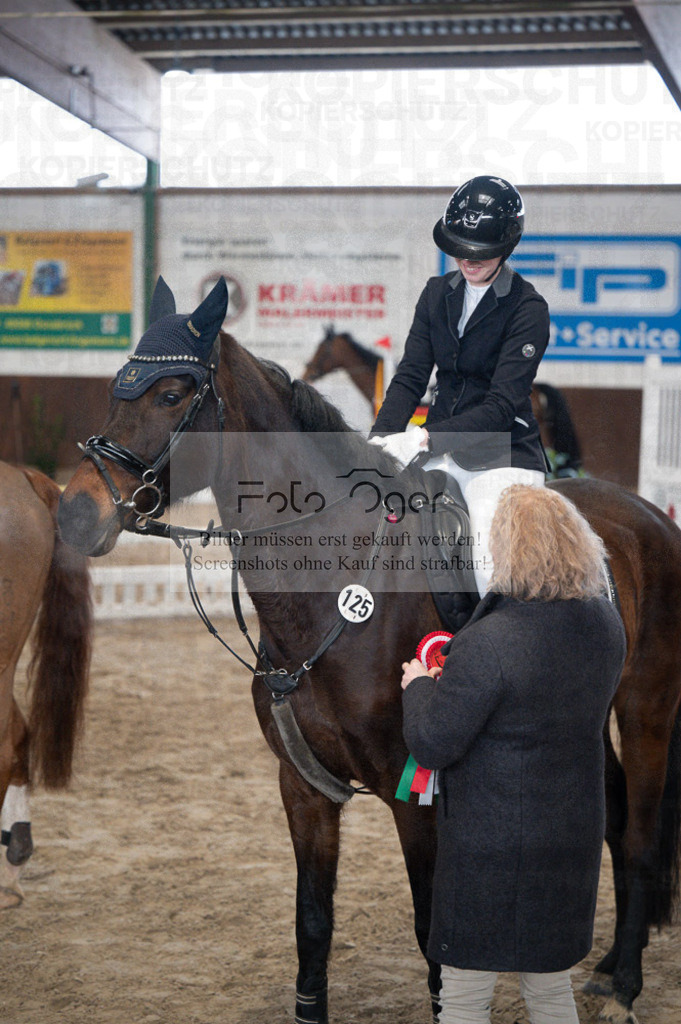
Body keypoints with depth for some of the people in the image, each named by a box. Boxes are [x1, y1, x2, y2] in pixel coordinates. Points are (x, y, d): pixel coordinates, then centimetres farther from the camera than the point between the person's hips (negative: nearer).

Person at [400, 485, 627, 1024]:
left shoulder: (489, 642, -25)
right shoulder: (607, 624, -2)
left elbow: (432, 746, -20)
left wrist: (417, 686, 1)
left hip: (491, 845, -7)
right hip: (575, 833, 7)